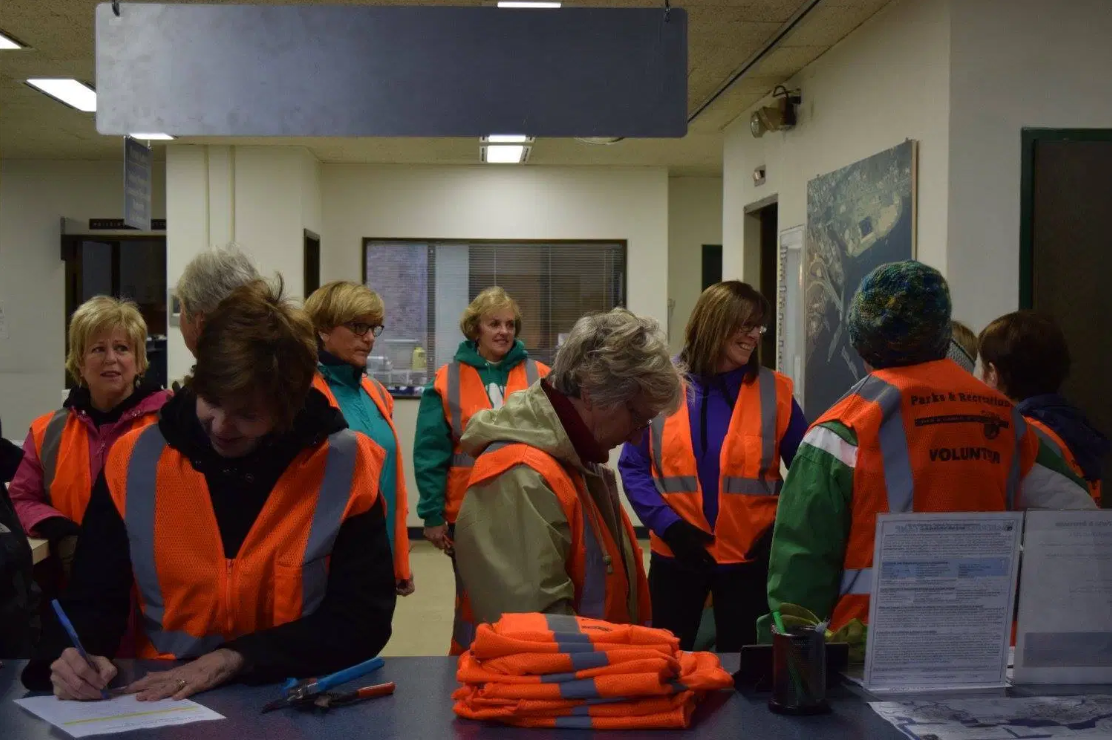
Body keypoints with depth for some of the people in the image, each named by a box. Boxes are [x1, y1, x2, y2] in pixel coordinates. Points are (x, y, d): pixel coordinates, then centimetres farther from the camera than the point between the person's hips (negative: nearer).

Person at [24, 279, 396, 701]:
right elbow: (91, 600, 5)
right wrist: (72, 656, -16)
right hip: (161, 705, 2)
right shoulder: (134, 462, -2)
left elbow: (364, 618, -9)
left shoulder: (346, 467, -9)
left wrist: (234, 659, -16)